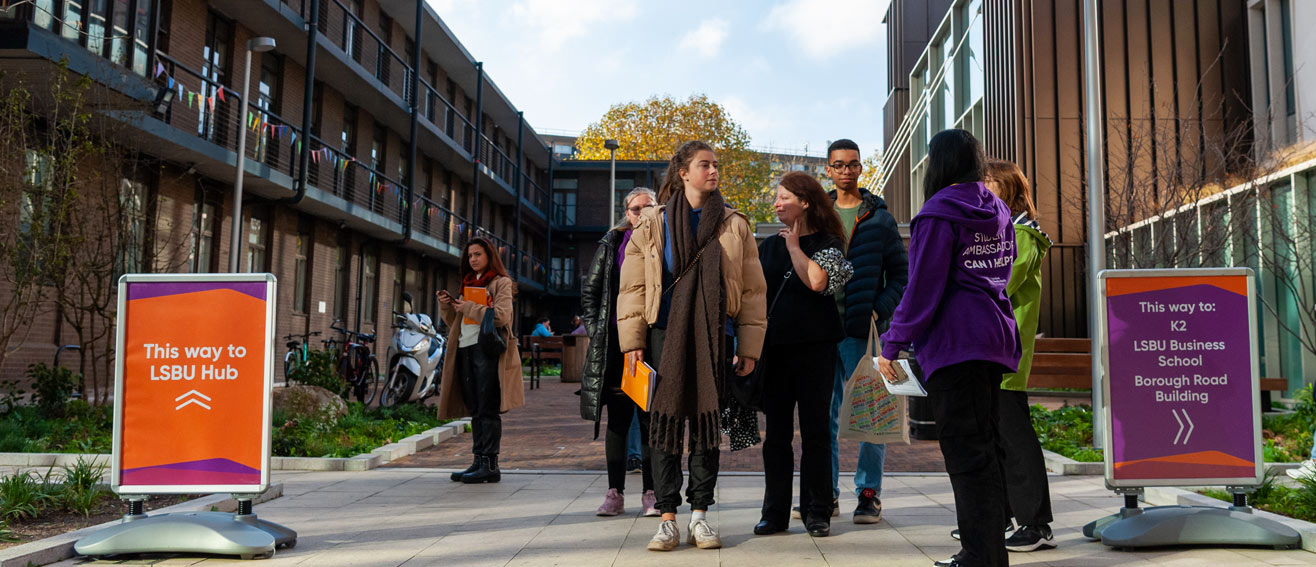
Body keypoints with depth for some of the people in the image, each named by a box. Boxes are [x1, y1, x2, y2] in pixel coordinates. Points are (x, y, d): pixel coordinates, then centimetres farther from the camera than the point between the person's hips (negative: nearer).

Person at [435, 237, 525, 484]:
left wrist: (469, 307, -12)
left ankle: (490, 464, -7)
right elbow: (454, 321, 22)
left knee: (488, 410, -8)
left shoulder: (501, 283, 2)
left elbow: (500, 316, -13)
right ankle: (479, 461, 13)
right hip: (465, 350, 7)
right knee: (475, 410, 8)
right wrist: (446, 305, 4)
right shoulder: (468, 284, 23)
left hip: (487, 349, -7)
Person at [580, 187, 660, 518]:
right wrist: (595, 328, 2)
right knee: (618, 419, 5)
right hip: (616, 343, 1)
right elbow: (589, 289, 12)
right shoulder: (612, 244, 9)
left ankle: (651, 493, 10)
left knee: (651, 418, 2)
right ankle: (615, 493, 11)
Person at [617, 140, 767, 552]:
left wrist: (749, 347, 2)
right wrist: (632, 341, -3)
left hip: (714, 337, 1)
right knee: (666, 422, -1)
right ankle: (668, 518, 5)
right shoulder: (653, 224, 8)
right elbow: (632, 286, 5)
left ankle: (700, 514, 14)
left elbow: (752, 290, 8)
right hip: (665, 333, -1)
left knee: (707, 422, 5)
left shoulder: (735, 226, 10)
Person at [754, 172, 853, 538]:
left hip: (814, 348, -4)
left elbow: (816, 280, -19)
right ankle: (775, 512, 12)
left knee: (814, 432, 1)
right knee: (776, 433, 5)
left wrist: (794, 244, -6)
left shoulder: (828, 244, 1)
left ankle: (817, 513, 10)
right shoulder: (768, 247, 15)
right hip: (774, 348, 4)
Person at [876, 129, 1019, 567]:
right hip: (996, 336, 8)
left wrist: (892, 344, -8)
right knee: (983, 446, 13)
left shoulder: (939, 211, -9)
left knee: (967, 452, -6)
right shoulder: (998, 211, 16)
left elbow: (923, 286, -13)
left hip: (955, 340, -8)